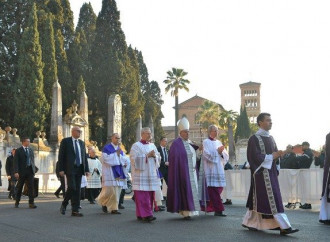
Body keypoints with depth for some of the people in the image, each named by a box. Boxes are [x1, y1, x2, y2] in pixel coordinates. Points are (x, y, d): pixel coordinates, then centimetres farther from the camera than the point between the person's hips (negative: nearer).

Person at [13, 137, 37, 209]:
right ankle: (17, 202, 25)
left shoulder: (31, 150, 13)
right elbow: (16, 162, -9)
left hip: (30, 171, 3)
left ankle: (31, 203, -7)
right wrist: (16, 172, -18)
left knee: (31, 187, -6)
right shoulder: (18, 151, -2)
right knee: (19, 187, 9)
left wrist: (34, 170, 10)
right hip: (22, 171, -3)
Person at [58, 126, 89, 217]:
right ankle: (64, 205, 9)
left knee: (77, 190, 2)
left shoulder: (82, 143, 16)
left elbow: (84, 156, 16)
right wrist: (61, 169, -11)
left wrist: (86, 169, 8)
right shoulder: (65, 141, 0)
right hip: (70, 169, -5)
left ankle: (75, 210, 5)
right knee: (71, 188, -14)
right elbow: (61, 156, -4)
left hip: (79, 169, 5)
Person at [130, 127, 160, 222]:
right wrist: (147, 156, -13)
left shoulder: (152, 146, 17)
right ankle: (145, 214, -14)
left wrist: (154, 155, -6)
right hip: (141, 174, -6)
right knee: (142, 196, -12)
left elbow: (159, 158, 16)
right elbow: (134, 159, -10)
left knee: (150, 195, 4)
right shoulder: (136, 146, -1)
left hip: (151, 174, 6)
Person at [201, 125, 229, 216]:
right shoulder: (206, 142, 1)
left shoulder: (219, 142, 18)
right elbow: (207, 155, -11)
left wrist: (221, 152, -7)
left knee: (219, 189, 4)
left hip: (219, 170, 6)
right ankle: (218, 210, -11)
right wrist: (218, 151, -8)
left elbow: (226, 156, 12)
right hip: (210, 170, -6)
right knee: (214, 190, -10)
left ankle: (211, 207, 17)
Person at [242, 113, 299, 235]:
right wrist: (272, 156, -12)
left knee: (258, 199, 11)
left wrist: (278, 154, -5)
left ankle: (250, 222, 22)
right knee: (272, 199, -11)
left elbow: (274, 153, 18)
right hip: (262, 173, -8)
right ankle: (284, 226, -12)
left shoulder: (270, 138, 15)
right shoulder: (254, 139, -10)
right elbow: (255, 157, -16)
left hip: (271, 172, 8)